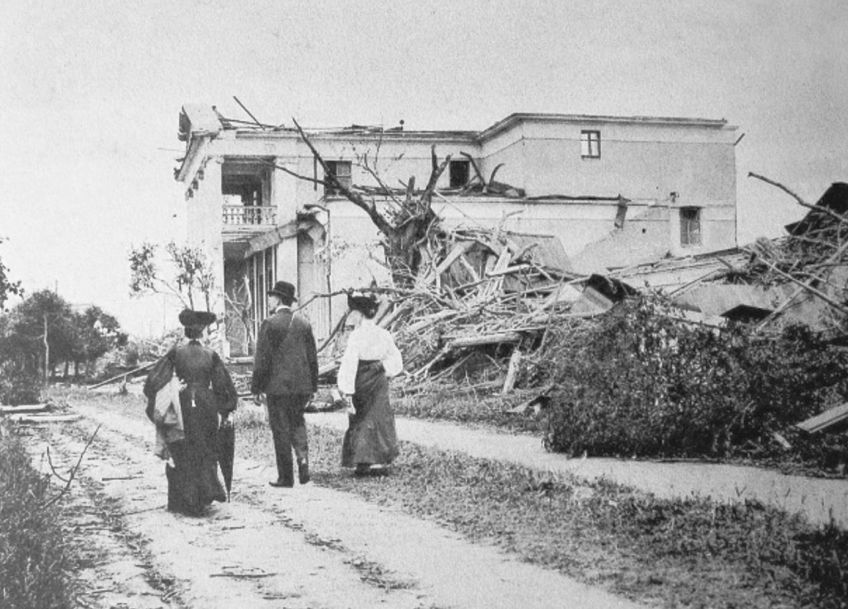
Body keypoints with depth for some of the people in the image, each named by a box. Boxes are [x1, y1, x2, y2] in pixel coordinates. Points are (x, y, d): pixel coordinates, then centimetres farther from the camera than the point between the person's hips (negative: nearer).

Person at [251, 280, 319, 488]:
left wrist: (256, 387, -2)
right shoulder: (304, 323, 6)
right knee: (297, 422, 19)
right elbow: (312, 357, 9)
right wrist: (313, 385, 16)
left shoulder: (269, 324, -9)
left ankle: (286, 477, 7)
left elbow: (262, 359, -10)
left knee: (281, 430, 3)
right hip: (302, 385, 5)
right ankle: (303, 458, -3)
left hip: (278, 385, -5)